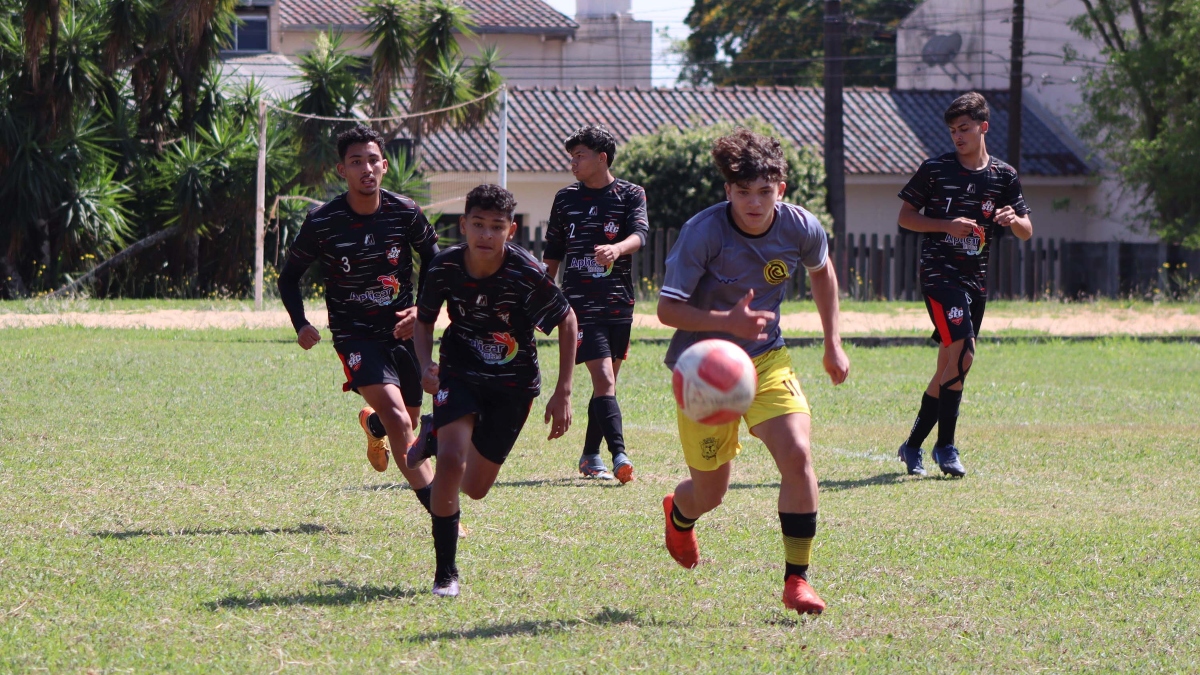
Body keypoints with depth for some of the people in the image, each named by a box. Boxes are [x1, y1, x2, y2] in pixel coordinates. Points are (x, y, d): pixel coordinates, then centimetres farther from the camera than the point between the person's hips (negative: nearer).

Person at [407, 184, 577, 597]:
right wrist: (426, 366, -16)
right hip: (459, 373, 0)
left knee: (475, 488, 8)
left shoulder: (527, 274, -24)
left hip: (513, 382, 0)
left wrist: (563, 394, -11)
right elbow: (424, 319, 3)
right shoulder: (446, 266, -16)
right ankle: (445, 574, -10)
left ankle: (436, 439, 44)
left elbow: (567, 321, -8)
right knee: (451, 461, -24)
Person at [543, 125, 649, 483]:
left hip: (619, 305, 1)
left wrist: (616, 249, -37)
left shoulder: (631, 195, 3)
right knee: (604, 380, -15)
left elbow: (639, 234, -15)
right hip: (580, 303, -1)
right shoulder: (566, 198, 9)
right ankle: (619, 455, -24)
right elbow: (552, 255, 15)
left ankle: (590, 456, 22)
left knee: (606, 382, 9)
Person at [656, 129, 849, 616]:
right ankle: (678, 514, 48)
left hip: (765, 358, 3)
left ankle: (796, 580, -11)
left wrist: (833, 344, 14)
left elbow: (821, 271, 14)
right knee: (710, 493, 7)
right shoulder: (704, 232, -23)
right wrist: (728, 322, -37)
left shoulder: (801, 229, -11)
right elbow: (667, 309, -21)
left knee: (797, 455, -21)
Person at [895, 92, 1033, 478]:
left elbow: (1027, 232, 11)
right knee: (961, 355, -20)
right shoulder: (935, 170, 0)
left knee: (948, 367, 7)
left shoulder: (1004, 177, 8)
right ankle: (945, 446, -12)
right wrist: (947, 225, -11)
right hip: (939, 272, -5)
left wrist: (1015, 221, -14)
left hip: (976, 279, 5)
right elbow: (905, 216, 4)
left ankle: (913, 446, 21)